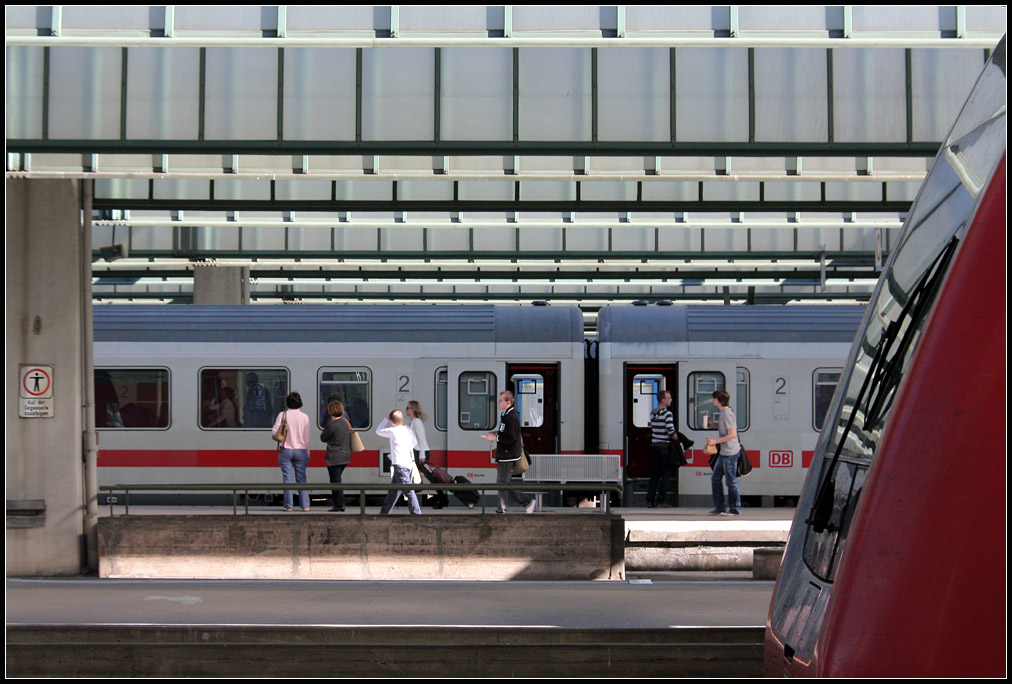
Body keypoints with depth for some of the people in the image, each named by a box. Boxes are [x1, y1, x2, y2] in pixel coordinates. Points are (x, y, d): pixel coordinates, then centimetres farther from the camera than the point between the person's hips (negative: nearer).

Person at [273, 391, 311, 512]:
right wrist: (308, 453, 8)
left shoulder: (283, 415, -6)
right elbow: (307, 437, 0)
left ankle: (288, 506, 1)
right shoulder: (304, 417, -3)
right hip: (300, 450, 1)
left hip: (286, 450, -1)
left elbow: (275, 431, -8)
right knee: (301, 478, 7)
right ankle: (305, 505, 4)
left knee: (287, 478, 2)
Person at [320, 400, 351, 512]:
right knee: (336, 481, 17)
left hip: (335, 458, -8)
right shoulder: (345, 422, 8)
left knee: (336, 481, -2)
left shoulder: (332, 425, -17)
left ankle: (339, 505, -2)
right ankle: (339, 504, 17)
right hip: (345, 456, 8)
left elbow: (323, 438, -5)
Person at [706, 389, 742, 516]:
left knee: (731, 481, -3)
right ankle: (719, 507, 19)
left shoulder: (727, 414, -17)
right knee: (715, 478, 13)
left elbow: (732, 434, -23)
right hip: (723, 452, 11)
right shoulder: (723, 413, 13)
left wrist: (715, 441, -20)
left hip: (730, 453, -11)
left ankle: (735, 509, 4)